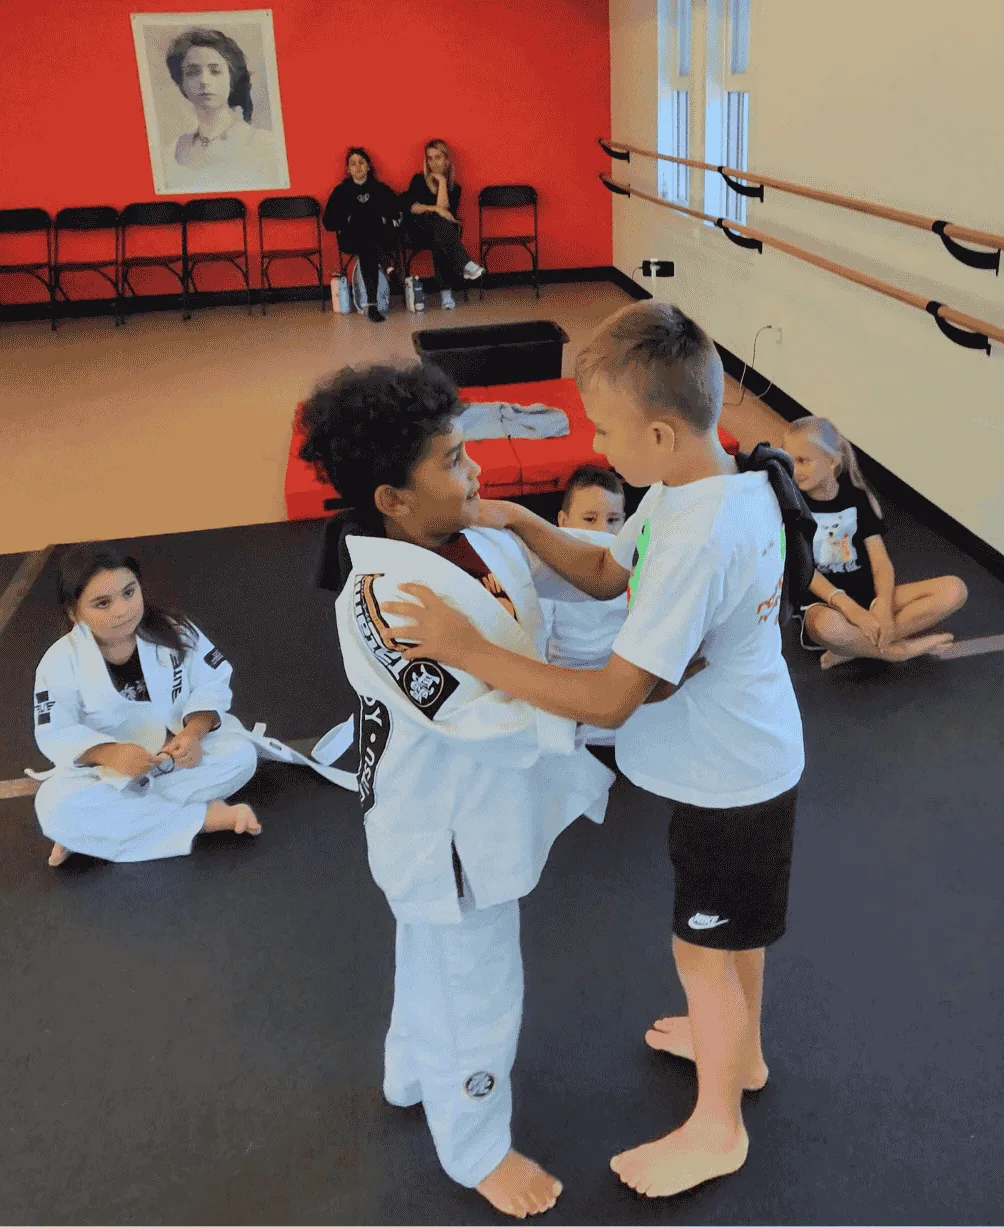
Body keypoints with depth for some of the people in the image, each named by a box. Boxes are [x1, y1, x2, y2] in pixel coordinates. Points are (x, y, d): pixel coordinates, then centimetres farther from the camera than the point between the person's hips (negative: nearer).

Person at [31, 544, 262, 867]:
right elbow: (55, 734, -11)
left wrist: (194, 732, -25)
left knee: (240, 755, -27)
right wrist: (110, 754, -30)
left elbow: (212, 683, -5)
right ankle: (205, 818, -27)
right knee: (55, 808, -30)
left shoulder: (174, 631, -11)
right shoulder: (60, 662, -14)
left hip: (178, 754, 2)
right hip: (107, 768, -1)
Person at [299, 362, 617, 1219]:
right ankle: (478, 1149, 44)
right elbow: (486, 718, -34)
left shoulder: (478, 537, -8)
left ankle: (415, 1075, 60)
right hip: (450, 832, -8)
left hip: (485, 810, 8)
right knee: (476, 994, 15)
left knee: (436, 960, 31)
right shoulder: (381, 599, -33)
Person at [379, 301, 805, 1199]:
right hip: (741, 756, 9)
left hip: (728, 779, -9)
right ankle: (740, 1049, 56)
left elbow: (612, 699, -34)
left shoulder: (699, 538, -36)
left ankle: (717, 1130, 37)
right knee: (731, 927, 30)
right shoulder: (713, 481, -6)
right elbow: (609, 574, 6)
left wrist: (470, 651, -33)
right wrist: (520, 523, -7)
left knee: (705, 948, 12)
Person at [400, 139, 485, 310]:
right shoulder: (419, 180, 8)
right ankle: (465, 265, -50)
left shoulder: (454, 187, 9)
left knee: (439, 242, -38)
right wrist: (435, 210, -24)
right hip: (417, 231, -1)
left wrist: (442, 181, -9)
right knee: (439, 220, -36)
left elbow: (444, 209, -10)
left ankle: (445, 290, -42)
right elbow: (411, 206, -10)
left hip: (438, 233, 1)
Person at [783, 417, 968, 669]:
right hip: (823, 603, -5)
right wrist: (851, 609, -29)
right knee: (829, 625, -43)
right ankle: (902, 649, -14)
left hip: (867, 594, 5)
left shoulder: (856, 495, 4)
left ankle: (855, 648, -21)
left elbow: (880, 560, -3)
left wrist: (883, 604, -24)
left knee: (953, 589, -15)